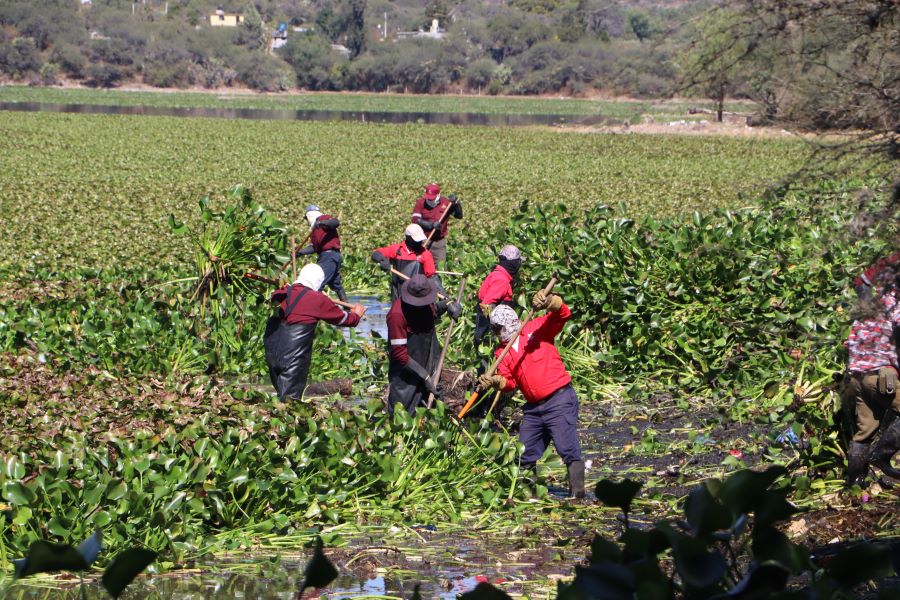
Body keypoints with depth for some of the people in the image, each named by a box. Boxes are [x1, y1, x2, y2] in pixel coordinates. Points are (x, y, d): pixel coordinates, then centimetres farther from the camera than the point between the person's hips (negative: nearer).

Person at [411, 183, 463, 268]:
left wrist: (456, 202, -16)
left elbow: (459, 215, 0)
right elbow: (415, 219, -14)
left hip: (440, 241, 2)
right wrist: (431, 225, -23)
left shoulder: (446, 202, 0)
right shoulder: (420, 202, -5)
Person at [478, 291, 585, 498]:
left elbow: (562, 314, -13)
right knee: (525, 454, 13)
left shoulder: (536, 329, -1)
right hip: (533, 407, 8)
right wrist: (495, 381, -16)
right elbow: (509, 381, 6)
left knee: (567, 448, -17)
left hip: (559, 400, -7)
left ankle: (577, 491, -16)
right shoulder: (503, 352, 15)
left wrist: (549, 302, -33)